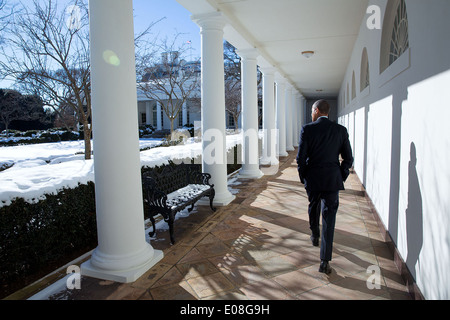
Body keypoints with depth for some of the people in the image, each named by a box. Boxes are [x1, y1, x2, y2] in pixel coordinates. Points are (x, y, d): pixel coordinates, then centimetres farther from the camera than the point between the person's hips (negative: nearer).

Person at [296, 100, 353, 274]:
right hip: (332, 180, 1)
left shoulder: (307, 129, -8)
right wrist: (341, 178, 13)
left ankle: (315, 236, 50)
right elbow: (348, 158, 2)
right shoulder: (341, 130, 0)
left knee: (313, 207, 26)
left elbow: (301, 157, -8)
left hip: (313, 179, -1)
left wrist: (303, 178, 6)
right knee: (329, 218, 3)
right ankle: (325, 262, 3)